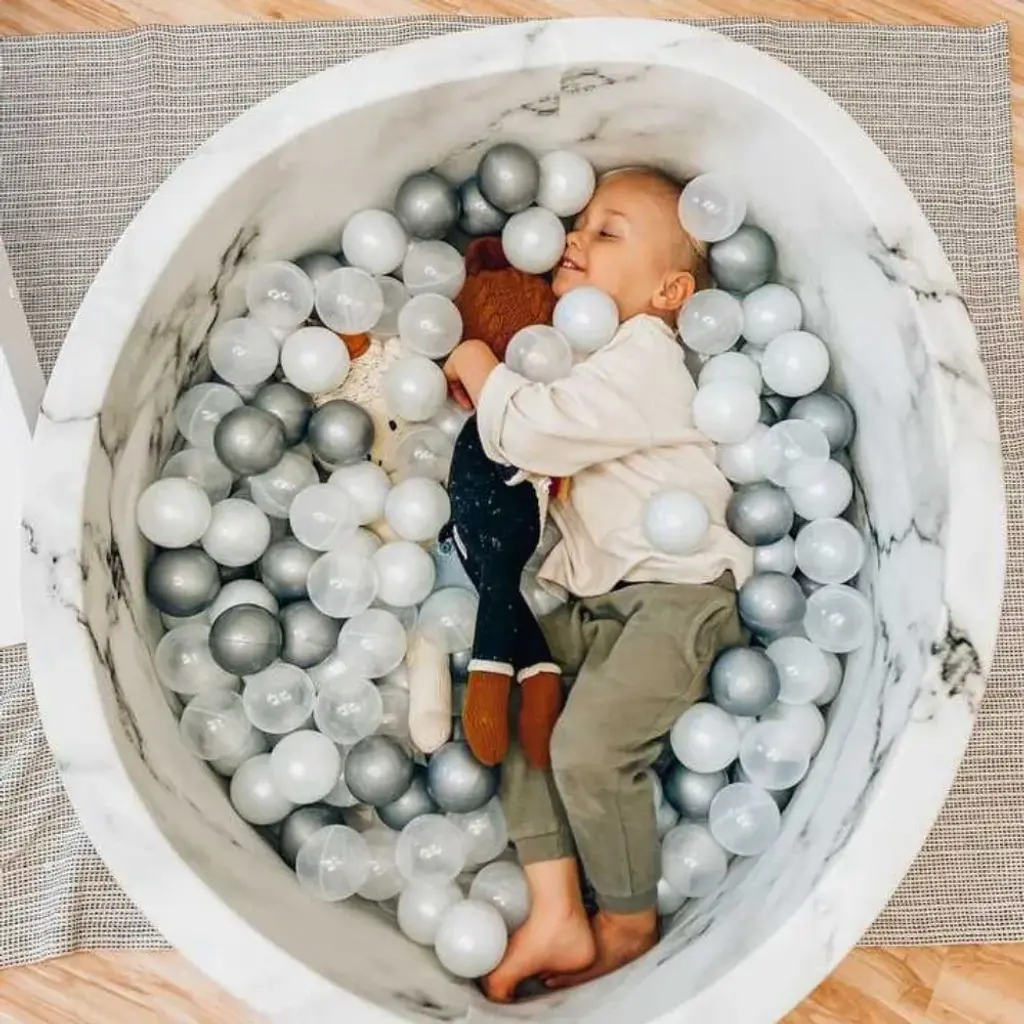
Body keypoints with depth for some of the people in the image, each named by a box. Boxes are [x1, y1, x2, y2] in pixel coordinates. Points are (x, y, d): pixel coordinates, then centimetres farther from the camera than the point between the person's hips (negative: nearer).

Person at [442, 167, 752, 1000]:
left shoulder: (641, 356, -13)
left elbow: (535, 432, -23)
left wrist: (481, 369, -5)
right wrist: (487, 386, 7)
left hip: (676, 593, -10)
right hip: (593, 596, 10)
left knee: (591, 746, -21)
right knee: (519, 709, 0)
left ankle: (629, 926, 4)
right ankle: (556, 919, 2)